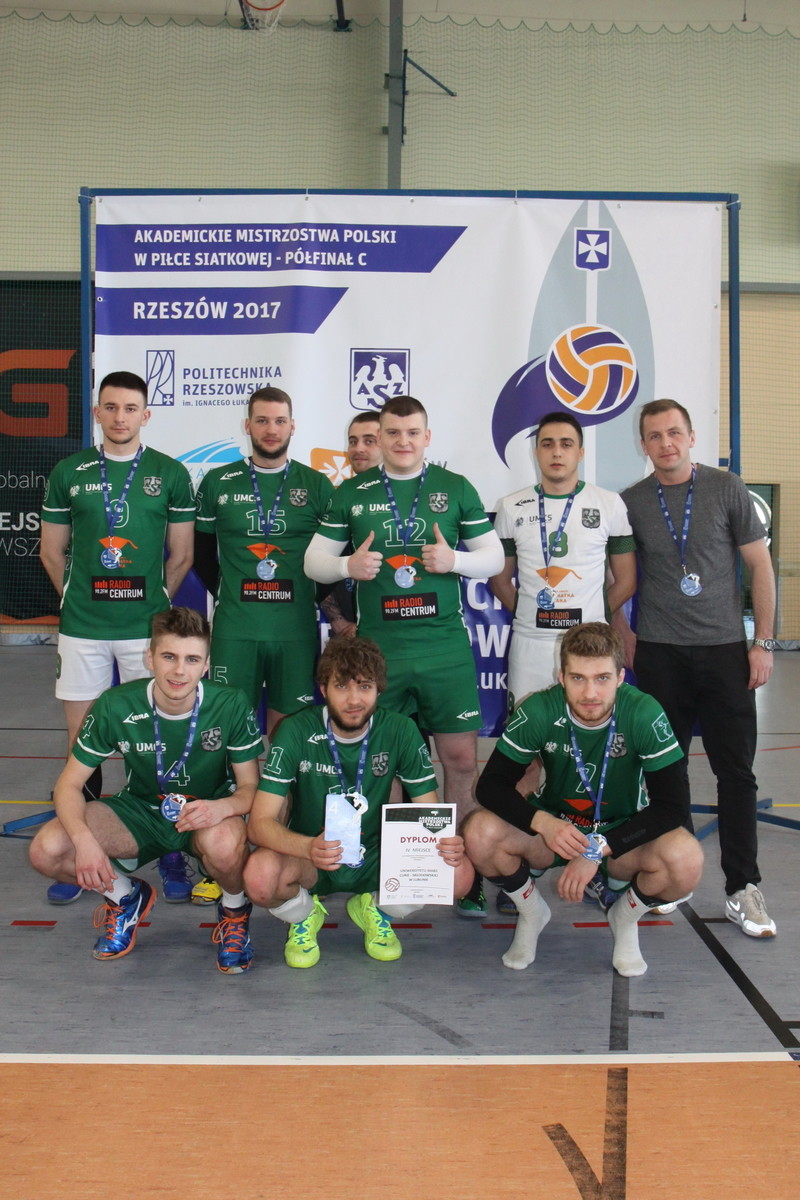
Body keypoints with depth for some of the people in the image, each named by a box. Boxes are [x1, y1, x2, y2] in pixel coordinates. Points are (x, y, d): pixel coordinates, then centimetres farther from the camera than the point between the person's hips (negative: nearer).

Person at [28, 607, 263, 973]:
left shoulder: (231, 706, -20)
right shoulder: (116, 706, -17)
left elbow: (251, 787, -12)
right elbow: (69, 784, -10)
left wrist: (223, 807, -37)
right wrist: (84, 839, -30)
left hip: (206, 813, -2)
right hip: (141, 810, 2)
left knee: (224, 845, -40)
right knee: (46, 850, -23)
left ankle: (234, 910, -2)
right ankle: (125, 895, 9)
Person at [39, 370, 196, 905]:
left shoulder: (170, 473, 2)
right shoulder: (69, 473, 6)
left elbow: (181, 555, 7)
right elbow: (52, 552, 12)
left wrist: (154, 602, 7)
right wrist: (80, 599, 11)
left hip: (147, 625, -1)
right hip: (82, 626, 2)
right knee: (81, 736, 6)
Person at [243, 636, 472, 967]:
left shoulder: (400, 731, -10)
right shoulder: (297, 732, -16)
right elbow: (261, 822, -21)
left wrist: (447, 843, -32)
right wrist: (309, 848, -43)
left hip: (376, 859, 2)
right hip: (308, 861, -2)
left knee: (459, 873, -23)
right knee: (260, 876, -35)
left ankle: (372, 908, 8)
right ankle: (305, 915, 4)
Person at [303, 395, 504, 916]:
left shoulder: (456, 489, 8)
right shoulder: (352, 494, 8)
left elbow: (495, 557, 10)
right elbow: (314, 560, 10)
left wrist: (455, 559, -10)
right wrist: (348, 565, -10)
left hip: (446, 647, 0)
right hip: (378, 650, 0)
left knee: (461, 758, 1)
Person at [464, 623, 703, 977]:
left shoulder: (644, 714, -22)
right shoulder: (539, 711, -19)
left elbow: (670, 805, -22)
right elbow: (491, 785, -17)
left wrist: (598, 849, -29)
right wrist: (543, 822, -36)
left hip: (623, 835, -1)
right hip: (554, 826, 1)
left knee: (686, 859, -32)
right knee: (480, 833, -28)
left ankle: (625, 917, 3)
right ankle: (531, 912, 5)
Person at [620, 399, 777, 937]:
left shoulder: (727, 489, 1)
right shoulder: (630, 502, 4)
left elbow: (760, 566, 2)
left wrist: (764, 642, -3)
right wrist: (622, 636, 4)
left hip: (725, 650, -1)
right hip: (659, 654, 1)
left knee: (737, 771, -1)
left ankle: (743, 888, 7)